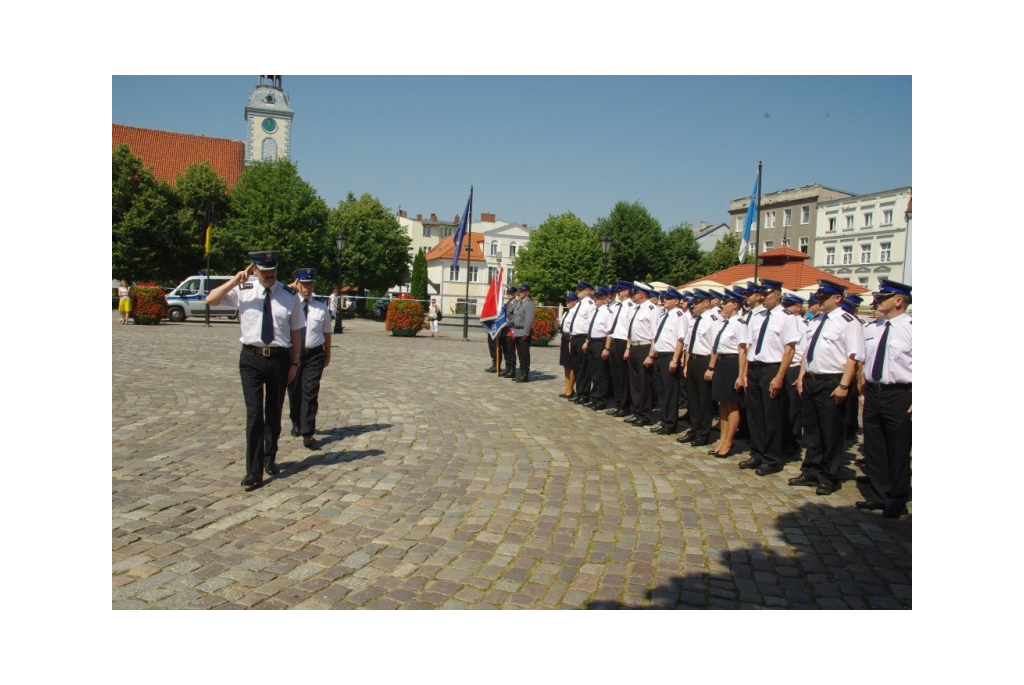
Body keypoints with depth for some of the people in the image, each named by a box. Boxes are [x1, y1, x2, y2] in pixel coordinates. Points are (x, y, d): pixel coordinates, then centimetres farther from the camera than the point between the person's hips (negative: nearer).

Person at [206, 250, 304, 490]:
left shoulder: (289, 295, 0)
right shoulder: (242, 291, 0)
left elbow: (296, 331, 4)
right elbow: (210, 299, -4)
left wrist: (295, 362, 4)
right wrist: (234, 281, -14)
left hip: (279, 358, 1)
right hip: (251, 358, -1)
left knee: (274, 413, 15)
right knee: (254, 414, -6)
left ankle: (269, 458, 36)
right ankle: (254, 471, 0)